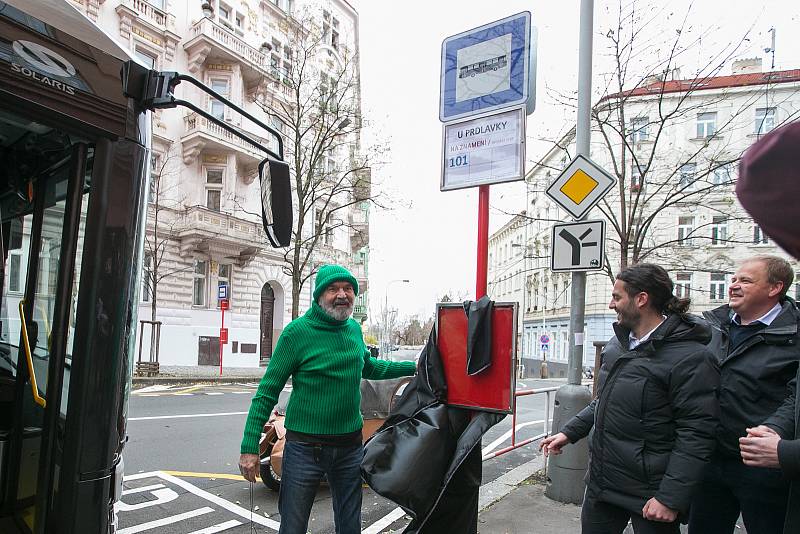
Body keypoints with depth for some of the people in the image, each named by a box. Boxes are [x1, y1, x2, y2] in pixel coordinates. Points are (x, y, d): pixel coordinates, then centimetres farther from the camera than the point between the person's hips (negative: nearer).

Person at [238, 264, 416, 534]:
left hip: (350, 447, 5)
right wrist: (250, 447, -15)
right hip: (305, 448, -5)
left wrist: (414, 367, 21)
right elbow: (268, 391, -11)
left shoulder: (354, 329, 5)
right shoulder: (297, 332, -13)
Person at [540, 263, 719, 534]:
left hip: (649, 493, -7)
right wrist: (570, 432, 13)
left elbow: (697, 434, -20)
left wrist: (670, 498, -21)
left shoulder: (690, 358, -18)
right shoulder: (618, 344, 8)